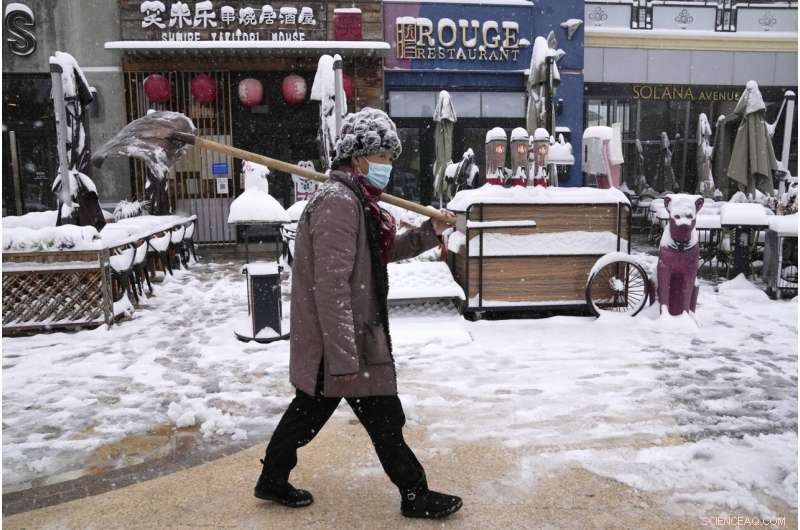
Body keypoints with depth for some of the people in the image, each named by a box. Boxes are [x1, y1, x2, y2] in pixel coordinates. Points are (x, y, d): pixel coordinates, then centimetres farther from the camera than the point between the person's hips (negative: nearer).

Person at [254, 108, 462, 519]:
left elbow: (380, 253, 22)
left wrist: (430, 232, 10)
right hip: (342, 341, -10)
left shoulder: (356, 199, 11)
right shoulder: (337, 201, -21)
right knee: (384, 419, 4)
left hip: (344, 338, 10)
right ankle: (416, 496, 21)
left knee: (312, 406, 21)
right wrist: (344, 357, -27)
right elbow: (331, 285, -27)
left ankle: (272, 479, 37)